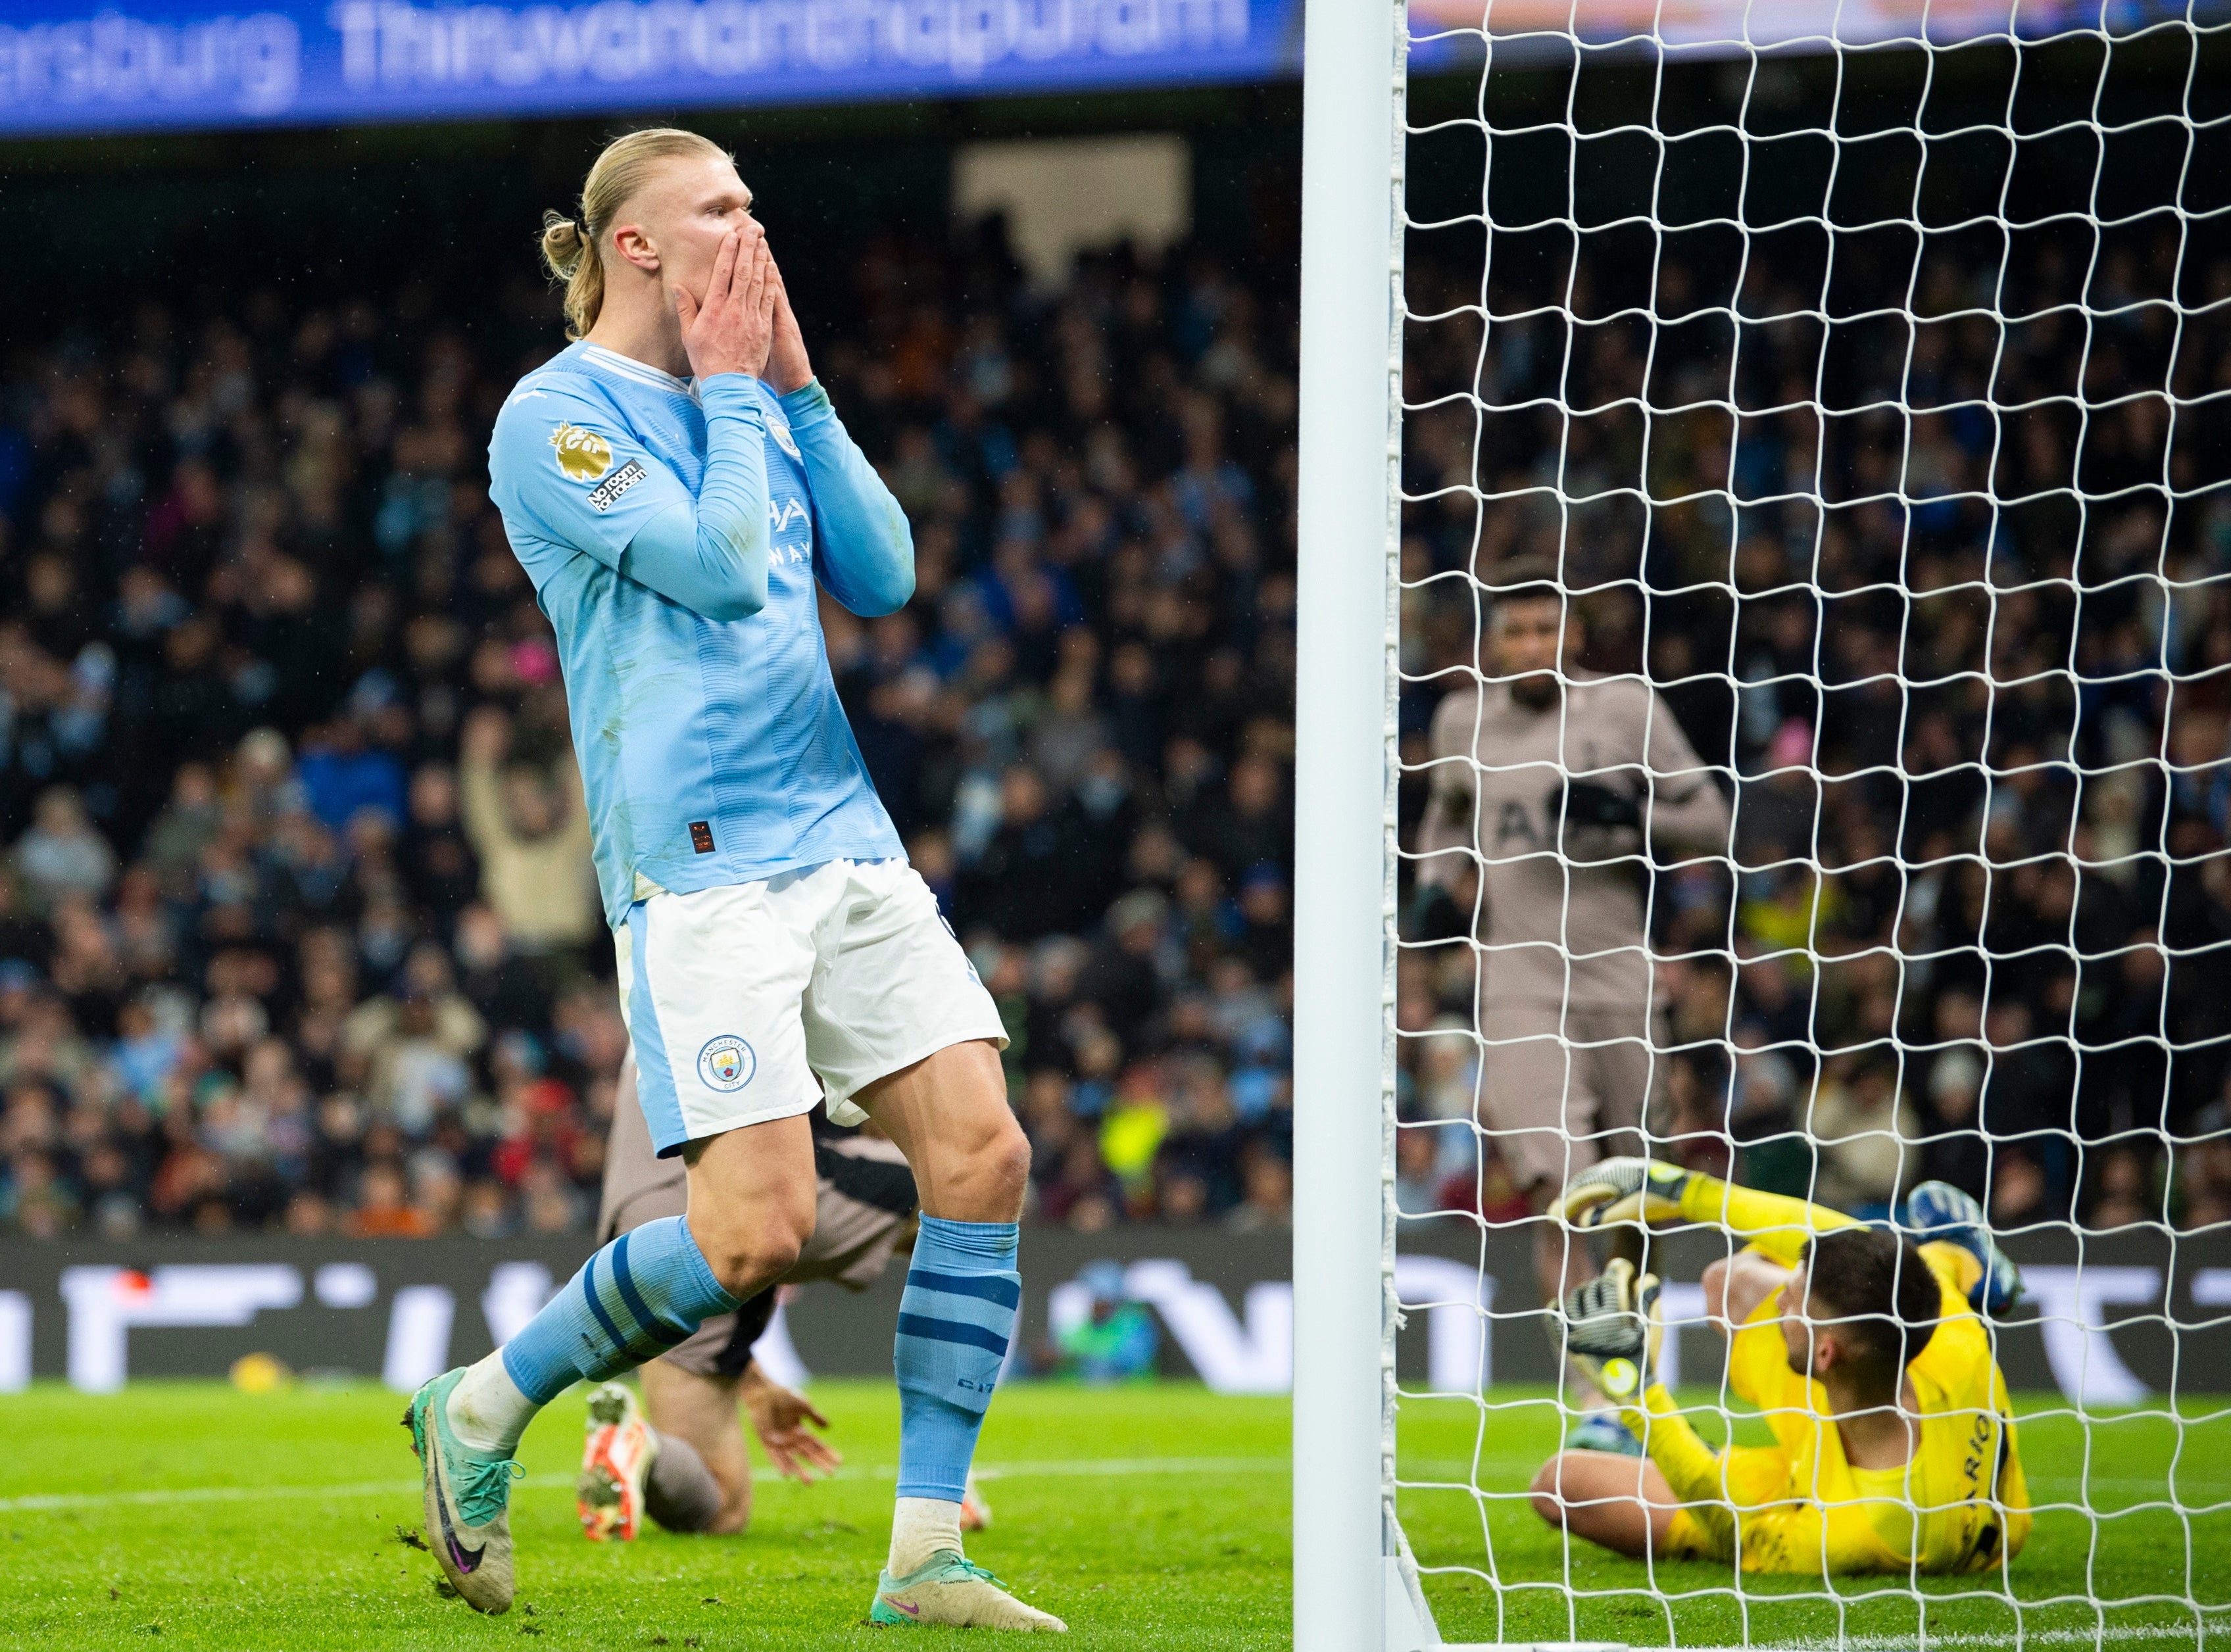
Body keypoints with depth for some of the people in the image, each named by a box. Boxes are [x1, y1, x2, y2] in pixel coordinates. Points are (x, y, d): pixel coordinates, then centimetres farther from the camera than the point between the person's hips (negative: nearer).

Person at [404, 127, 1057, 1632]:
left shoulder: (758, 403, 16)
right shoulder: (556, 417, -6)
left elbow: (882, 574, 9)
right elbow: (720, 566, -16)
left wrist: (796, 387, 5)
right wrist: (733, 391, -5)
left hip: (846, 834, 7)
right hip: (698, 867, -7)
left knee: (983, 1155, -6)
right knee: (760, 1230, -15)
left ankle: (927, 1556, -1)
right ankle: (482, 1411, 9)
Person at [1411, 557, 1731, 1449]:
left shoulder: (1626, 709, 1)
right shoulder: (1466, 718, 8)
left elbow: (1710, 822, 5)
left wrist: (1626, 814, -13)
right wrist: (1438, 883, 7)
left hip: (1620, 982, 0)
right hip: (1517, 986, 0)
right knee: (1558, 1197, -18)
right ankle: (1595, 1407, -21)